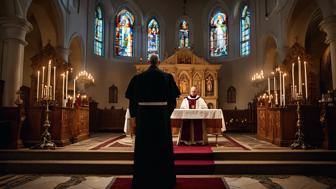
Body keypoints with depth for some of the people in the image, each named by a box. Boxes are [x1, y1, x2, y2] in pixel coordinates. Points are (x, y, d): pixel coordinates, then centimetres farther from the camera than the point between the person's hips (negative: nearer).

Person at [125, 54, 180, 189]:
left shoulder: (139, 77, 0)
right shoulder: (166, 77, -1)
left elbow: (133, 97, 1)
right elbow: (172, 96, 1)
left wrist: (135, 113, 11)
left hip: (144, 114, 1)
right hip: (161, 114, 0)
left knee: (144, 145, 8)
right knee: (163, 144, 8)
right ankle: (164, 178, 18)